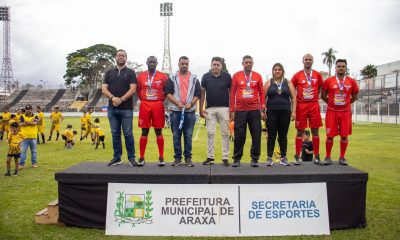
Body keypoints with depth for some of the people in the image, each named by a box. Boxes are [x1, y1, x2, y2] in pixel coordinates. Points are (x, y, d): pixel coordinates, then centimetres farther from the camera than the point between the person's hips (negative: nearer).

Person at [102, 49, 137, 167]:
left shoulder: (130, 72, 5)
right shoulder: (109, 72, 14)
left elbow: (133, 89, -6)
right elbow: (104, 89, 5)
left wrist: (121, 99, -16)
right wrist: (113, 97, -14)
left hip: (126, 108, -3)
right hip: (112, 108, 4)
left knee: (128, 133, -2)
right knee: (115, 134, 7)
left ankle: (131, 157, 7)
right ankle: (117, 157, 15)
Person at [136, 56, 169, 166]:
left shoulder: (163, 76, 2)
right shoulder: (140, 76, 6)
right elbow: (138, 90, 16)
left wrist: (161, 100, 4)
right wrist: (144, 100, 9)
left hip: (158, 105, -1)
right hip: (144, 105, 1)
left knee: (159, 131, 3)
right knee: (144, 132, 4)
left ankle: (161, 157, 9)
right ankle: (141, 158, 10)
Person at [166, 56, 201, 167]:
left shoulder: (194, 79, 11)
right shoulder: (172, 78, 8)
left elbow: (198, 94, 7)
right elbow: (168, 93, 1)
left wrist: (191, 104, -10)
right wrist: (177, 103, -12)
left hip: (190, 111, 0)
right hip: (175, 111, 0)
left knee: (188, 136, 3)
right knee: (176, 135, 4)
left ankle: (188, 157, 12)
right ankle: (177, 157, 13)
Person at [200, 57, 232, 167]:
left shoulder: (227, 76, 2)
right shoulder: (206, 76, 5)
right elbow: (202, 93, 8)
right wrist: (201, 109, 3)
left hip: (224, 108, -1)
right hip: (210, 109, 1)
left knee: (225, 133, 2)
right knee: (210, 133, 4)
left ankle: (225, 157, 9)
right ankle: (210, 157, 13)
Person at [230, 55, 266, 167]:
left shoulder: (257, 76, 7)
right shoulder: (236, 76, 4)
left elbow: (261, 93, 8)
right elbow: (232, 93, 4)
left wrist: (262, 110, 2)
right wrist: (232, 111, 1)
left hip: (255, 110, 1)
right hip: (240, 111, -1)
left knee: (256, 135, 4)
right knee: (239, 135, 3)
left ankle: (255, 159, 16)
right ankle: (237, 159, 15)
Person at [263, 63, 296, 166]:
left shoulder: (288, 83, 9)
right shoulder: (268, 83, 6)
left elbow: (293, 98, 6)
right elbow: (263, 97, 2)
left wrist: (293, 111, -2)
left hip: (285, 112, 1)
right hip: (271, 112, -1)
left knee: (283, 135, 6)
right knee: (271, 135, 0)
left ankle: (283, 158, 15)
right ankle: (269, 158, 7)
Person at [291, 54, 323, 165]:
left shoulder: (318, 75, 7)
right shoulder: (297, 75, 2)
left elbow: (320, 89, 19)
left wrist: (315, 98, 10)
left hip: (314, 105, 2)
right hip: (301, 105, -2)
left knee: (315, 131, 4)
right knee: (300, 131, 1)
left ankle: (317, 156, 13)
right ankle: (297, 156, 8)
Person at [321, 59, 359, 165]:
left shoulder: (352, 82, 4)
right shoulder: (328, 81, 0)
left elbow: (355, 96, 16)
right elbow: (323, 95, 8)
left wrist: (345, 103, 11)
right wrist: (332, 103, 8)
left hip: (346, 112, 1)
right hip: (331, 112, -1)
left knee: (344, 135, 4)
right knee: (330, 135, 0)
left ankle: (342, 157, 16)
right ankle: (328, 157, 10)